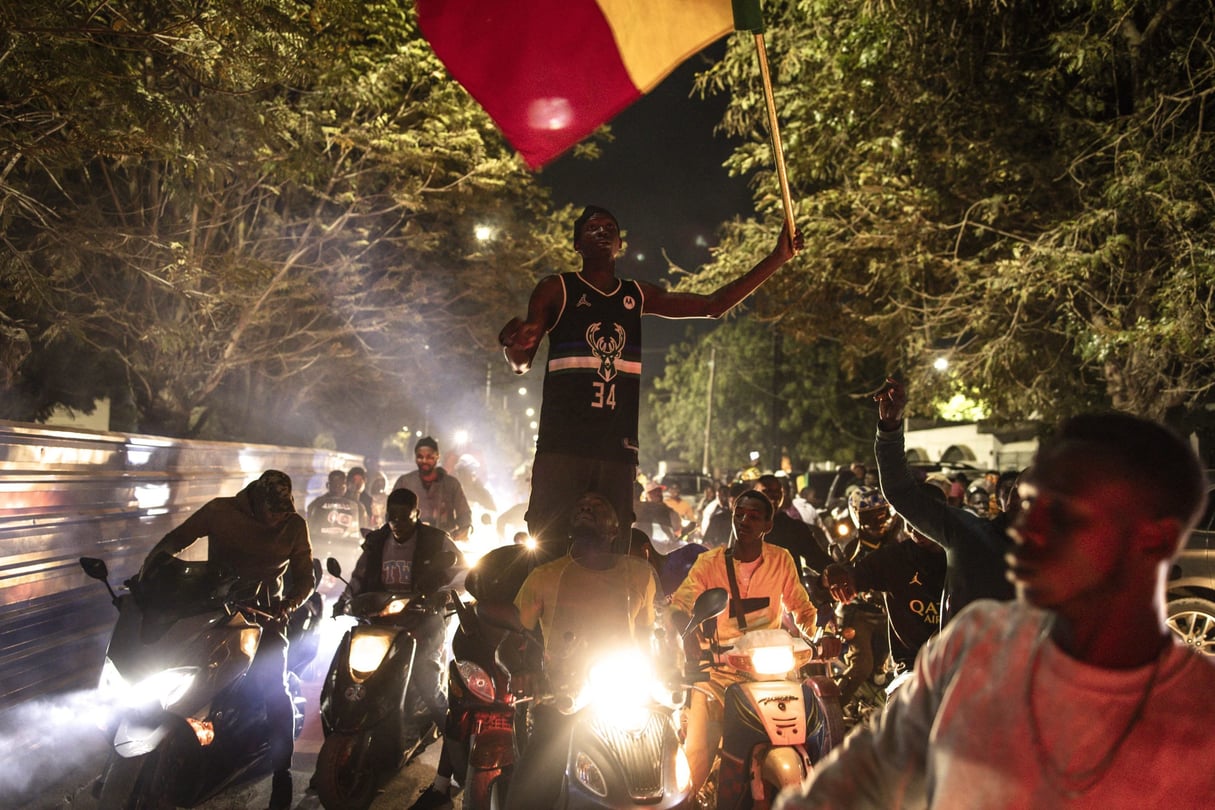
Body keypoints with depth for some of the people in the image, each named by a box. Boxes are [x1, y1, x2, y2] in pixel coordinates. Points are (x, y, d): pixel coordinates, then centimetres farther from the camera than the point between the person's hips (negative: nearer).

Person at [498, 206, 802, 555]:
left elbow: (713, 305, 12)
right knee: (549, 552, -9)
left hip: (618, 448, 4)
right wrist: (512, 344, -23)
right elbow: (521, 364, 3)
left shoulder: (638, 295, 15)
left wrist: (777, 258, 8)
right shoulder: (556, 290, 6)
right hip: (561, 445, -3)